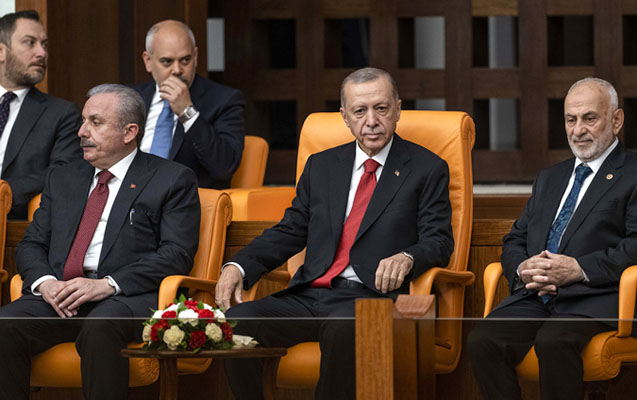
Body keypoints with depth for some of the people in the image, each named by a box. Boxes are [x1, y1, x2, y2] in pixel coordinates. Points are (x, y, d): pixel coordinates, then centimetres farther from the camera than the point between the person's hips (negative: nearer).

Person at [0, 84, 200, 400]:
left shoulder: (173, 180, 8)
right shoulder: (62, 179, 25)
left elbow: (177, 254, -4)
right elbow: (31, 244, 20)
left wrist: (107, 284, -16)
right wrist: (44, 281, -6)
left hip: (128, 297, -4)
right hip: (59, 297, 4)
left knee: (100, 326, -38)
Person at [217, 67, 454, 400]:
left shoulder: (427, 169, 10)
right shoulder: (321, 166, 22)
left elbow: (439, 241, 1)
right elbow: (289, 231, 20)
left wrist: (406, 257, -23)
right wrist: (238, 267, 2)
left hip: (371, 297, -4)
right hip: (309, 295, 5)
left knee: (342, 327, -41)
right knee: (237, 321, -24)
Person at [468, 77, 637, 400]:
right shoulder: (549, 179, 29)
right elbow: (514, 241, 25)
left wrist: (578, 269, -16)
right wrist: (523, 269, 1)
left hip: (591, 298, -6)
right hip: (533, 297, 6)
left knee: (554, 342, -37)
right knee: (482, 341, -24)